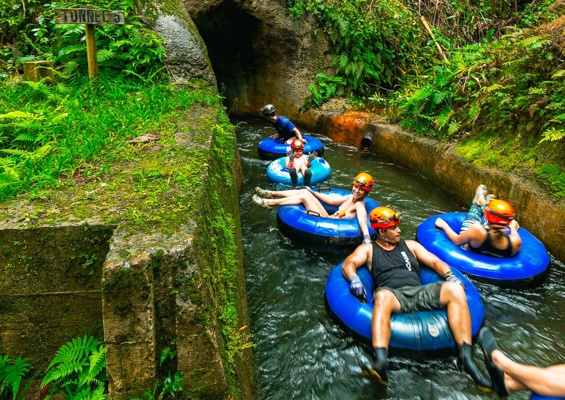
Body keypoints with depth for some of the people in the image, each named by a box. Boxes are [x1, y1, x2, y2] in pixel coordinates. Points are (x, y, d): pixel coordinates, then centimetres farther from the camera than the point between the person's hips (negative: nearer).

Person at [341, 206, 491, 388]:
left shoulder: (410, 245, 27)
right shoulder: (368, 249, 19)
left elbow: (435, 262, 20)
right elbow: (348, 264, 4)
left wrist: (450, 276, 0)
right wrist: (354, 279, -18)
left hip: (420, 293, 4)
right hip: (392, 295, -3)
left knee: (455, 289, -23)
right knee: (382, 295, -40)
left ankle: (466, 357, -27)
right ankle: (380, 362, -56)